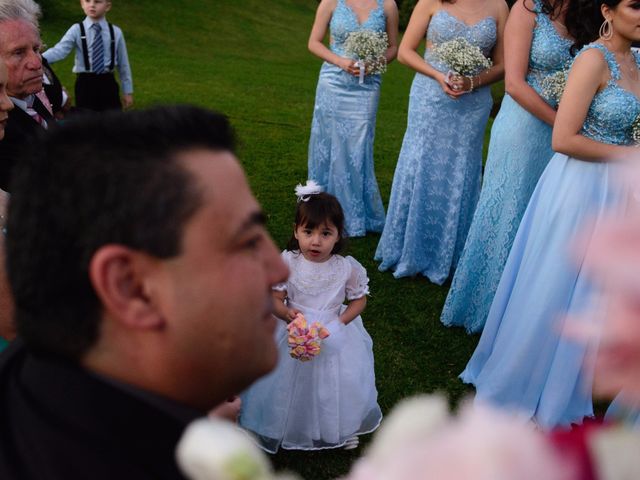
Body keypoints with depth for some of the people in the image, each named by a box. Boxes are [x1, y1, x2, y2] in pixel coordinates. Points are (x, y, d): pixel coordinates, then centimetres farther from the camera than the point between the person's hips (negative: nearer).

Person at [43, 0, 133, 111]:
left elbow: (123, 63, 8)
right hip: (85, 84, -1)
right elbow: (59, 51, -15)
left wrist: (127, 91, 10)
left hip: (108, 83, 1)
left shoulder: (116, 32, 2)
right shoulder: (76, 30, -2)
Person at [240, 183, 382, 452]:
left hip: (335, 338, 1)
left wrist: (340, 322, -16)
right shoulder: (286, 263, -17)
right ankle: (292, 426, 43)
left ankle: (343, 429, 44)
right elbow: (275, 298, -8)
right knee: (291, 384, 14)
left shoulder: (348, 268, -16)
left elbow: (359, 299, -2)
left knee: (337, 385, 14)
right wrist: (287, 313, -29)